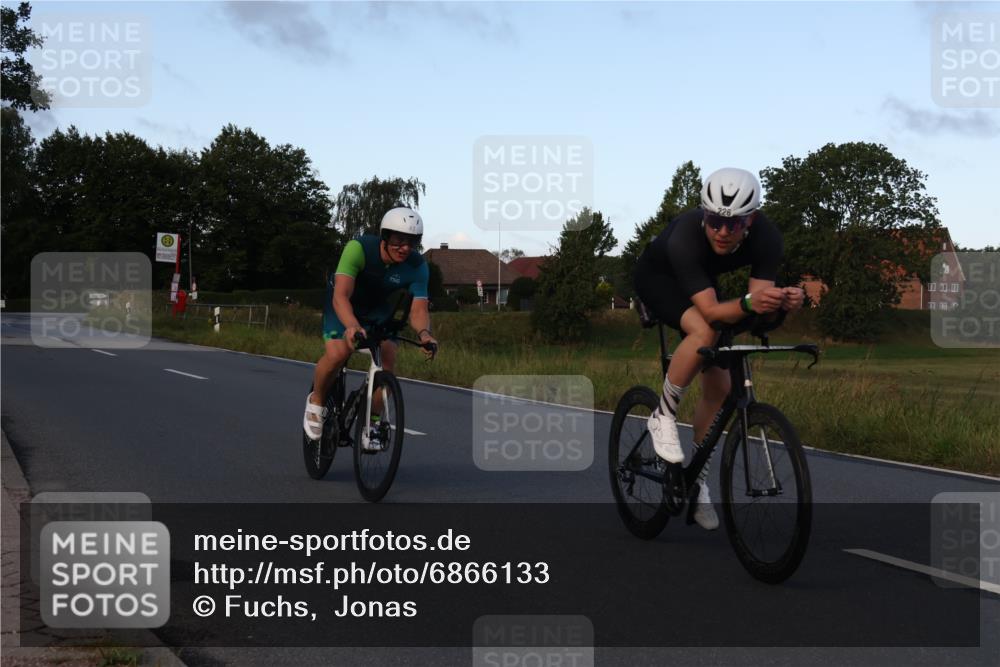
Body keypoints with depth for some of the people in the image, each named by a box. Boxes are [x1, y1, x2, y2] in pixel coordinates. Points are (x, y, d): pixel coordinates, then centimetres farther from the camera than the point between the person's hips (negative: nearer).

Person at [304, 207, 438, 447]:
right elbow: (341, 296, -42)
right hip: (344, 305, -3)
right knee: (336, 354, -27)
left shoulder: (417, 266, -25)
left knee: (388, 356, -20)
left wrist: (424, 333, -50)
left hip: (378, 310, 3)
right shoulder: (359, 248, -35)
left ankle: (372, 422, -2)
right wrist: (352, 326, -61)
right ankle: (316, 401, 3)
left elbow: (419, 309, -27)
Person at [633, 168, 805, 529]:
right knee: (704, 332, -37)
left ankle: (698, 482, 16)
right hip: (657, 277, -5)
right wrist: (748, 303, -65)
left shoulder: (767, 237, -32)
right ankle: (663, 416, -15)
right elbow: (710, 310, -47)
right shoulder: (684, 237, -43)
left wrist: (784, 300, -55)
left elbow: (758, 298, -34)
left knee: (718, 386, 0)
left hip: (704, 281, 5)